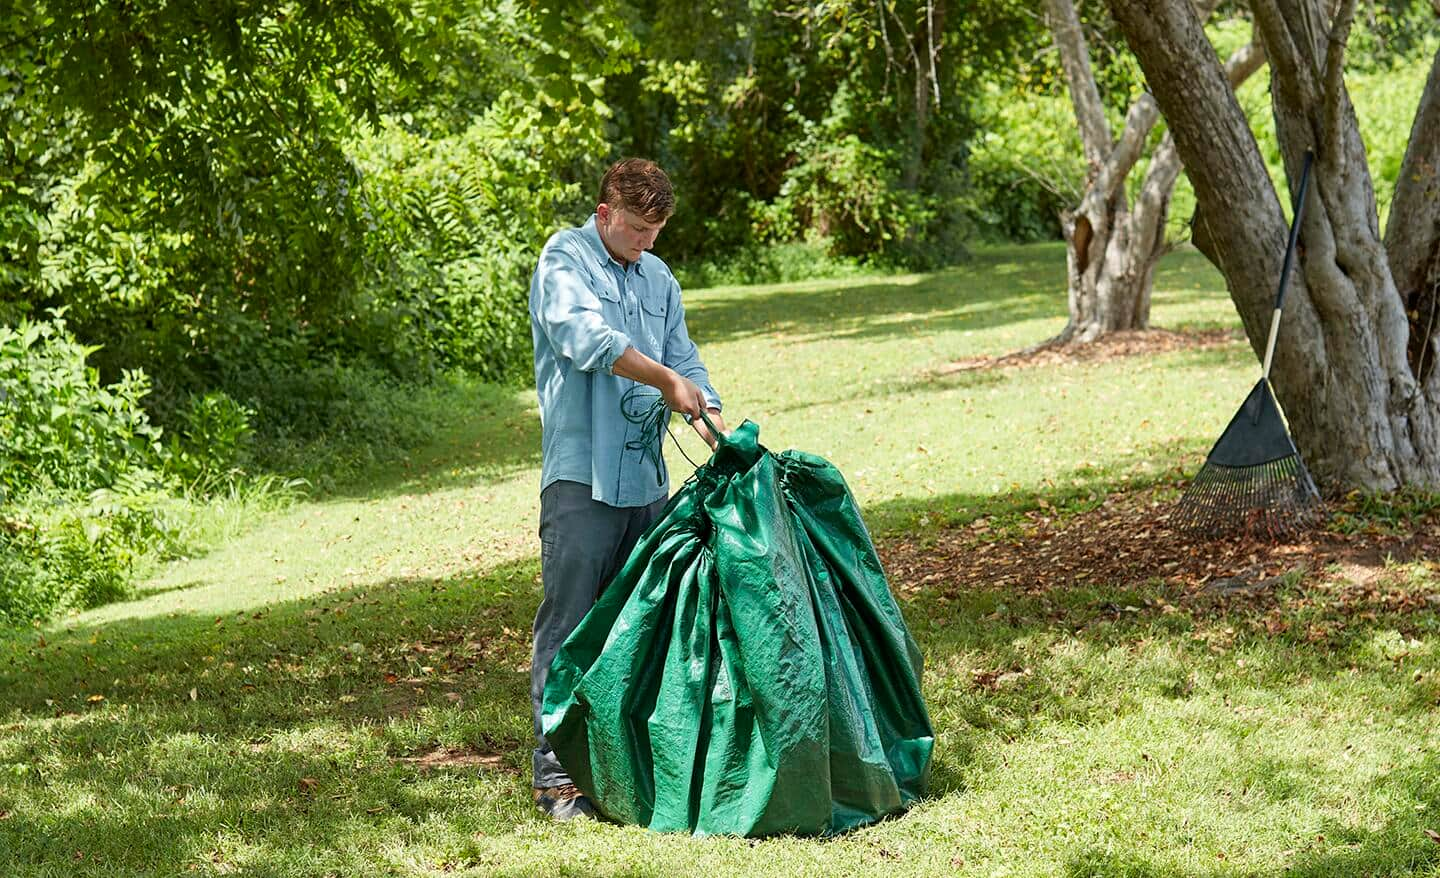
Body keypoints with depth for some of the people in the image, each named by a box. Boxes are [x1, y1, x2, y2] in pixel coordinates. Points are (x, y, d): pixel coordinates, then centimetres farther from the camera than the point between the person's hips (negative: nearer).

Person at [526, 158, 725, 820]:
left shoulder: (658, 280, 19)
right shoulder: (565, 258, -1)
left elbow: (685, 362, 14)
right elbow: (586, 336, -18)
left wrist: (717, 427, -4)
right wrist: (665, 379, -19)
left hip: (647, 475, 7)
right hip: (581, 475, -7)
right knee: (569, 624, -6)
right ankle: (556, 773, -5)